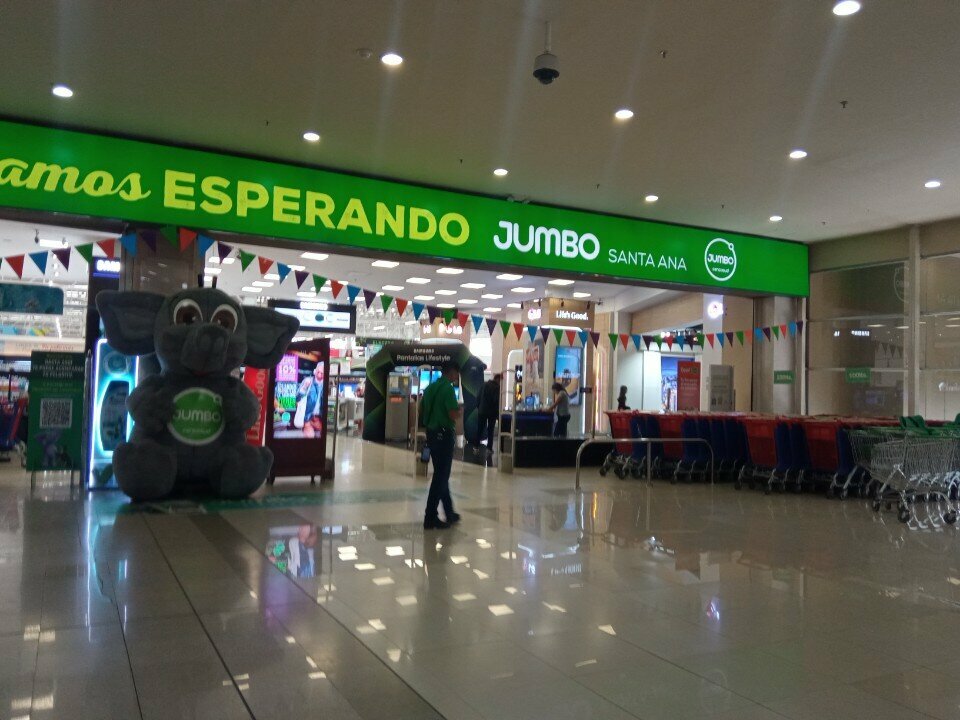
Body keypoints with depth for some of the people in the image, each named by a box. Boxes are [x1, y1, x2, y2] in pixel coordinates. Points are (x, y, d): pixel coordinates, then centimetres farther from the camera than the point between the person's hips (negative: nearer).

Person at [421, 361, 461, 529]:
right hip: (444, 435, -9)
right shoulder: (448, 388, -15)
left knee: (441, 474, 17)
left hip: (431, 433, 9)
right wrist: (460, 409, -2)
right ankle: (430, 518, 1)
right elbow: (454, 414, -22)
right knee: (441, 476, -2)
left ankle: (449, 513, 28)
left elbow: (423, 411, 16)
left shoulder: (430, 387, 10)